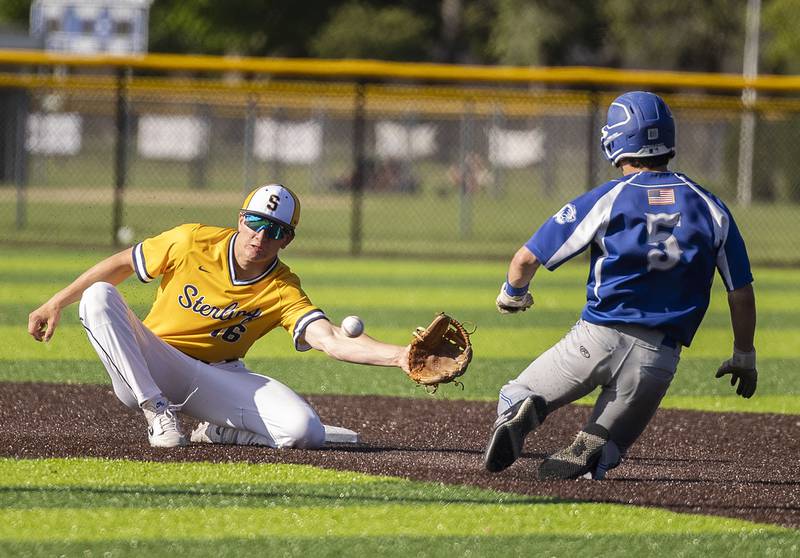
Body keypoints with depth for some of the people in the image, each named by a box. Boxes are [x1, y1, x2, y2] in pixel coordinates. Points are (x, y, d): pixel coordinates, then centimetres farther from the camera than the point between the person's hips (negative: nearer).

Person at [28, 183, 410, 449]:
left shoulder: (282, 291, -14)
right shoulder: (192, 242, -12)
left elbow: (332, 341, -28)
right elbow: (121, 264, 1)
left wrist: (399, 356, -45)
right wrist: (55, 305, -1)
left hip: (219, 378, 0)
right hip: (151, 364, 0)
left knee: (306, 432, -27)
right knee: (98, 296, -27)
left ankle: (216, 431, 2)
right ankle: (158, 412, -22)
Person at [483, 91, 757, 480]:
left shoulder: (604, 200, -1)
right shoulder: (709, 207, 7)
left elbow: (527, 259, 1)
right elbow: (741, 294, 10)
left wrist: (512, 293, 23)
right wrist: (744, 356, 23)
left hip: (598, 337, -2)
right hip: (659, 358, 2)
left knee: (514, 396, 14)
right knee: (604, 450, 14)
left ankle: (518, 411, -25)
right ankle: (588, 457, -25)